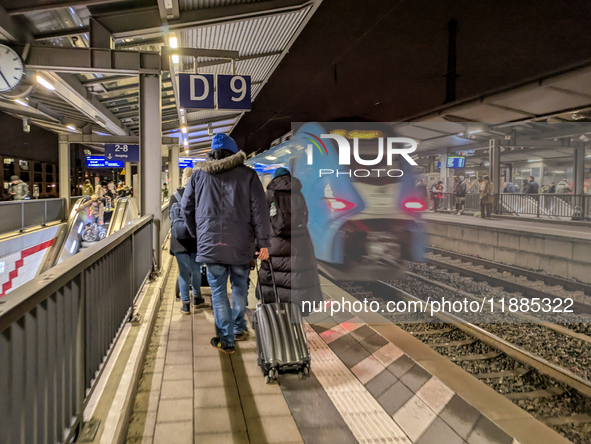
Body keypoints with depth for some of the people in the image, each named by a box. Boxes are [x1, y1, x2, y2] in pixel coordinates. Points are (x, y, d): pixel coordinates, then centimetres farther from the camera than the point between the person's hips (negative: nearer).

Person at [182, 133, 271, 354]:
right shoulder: (247, 174, 3)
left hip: (210, 243, 0)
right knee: (240, 287, 19)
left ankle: (226, 340, 11)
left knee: (218, 292, 8)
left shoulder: (199, 174, 9)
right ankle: (239, 328, 30)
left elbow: (187, 207, 15)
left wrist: (197, 234, 27)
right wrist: (263, 242, 0)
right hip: (241, 243, 0)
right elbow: (259, 209, -3)